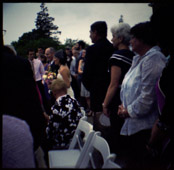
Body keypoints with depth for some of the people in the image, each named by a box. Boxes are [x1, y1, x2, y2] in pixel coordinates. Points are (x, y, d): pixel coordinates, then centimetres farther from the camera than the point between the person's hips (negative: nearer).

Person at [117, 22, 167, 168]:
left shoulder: (153, 59, -18)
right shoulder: (139, 58, 15)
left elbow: (148, 96, -25)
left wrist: (129, 111, -11)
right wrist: (124, 106, 6)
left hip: (143, 127, -10)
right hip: (131, 124, 10)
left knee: (137, 163, 1)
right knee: (131, 159, 19)